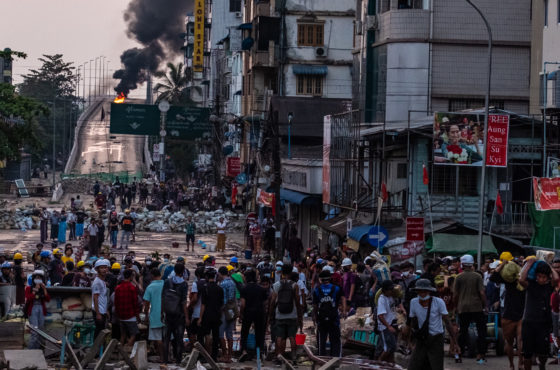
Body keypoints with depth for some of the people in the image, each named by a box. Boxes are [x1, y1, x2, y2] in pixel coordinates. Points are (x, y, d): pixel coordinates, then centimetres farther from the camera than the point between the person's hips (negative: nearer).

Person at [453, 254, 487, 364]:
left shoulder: (459, 277, 0)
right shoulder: (477, 276, -3)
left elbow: (455, 294, 1)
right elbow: (481, 293, -8)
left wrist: (456, 306, 14)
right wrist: (485, 305, 3)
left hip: (463, 308, 1)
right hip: (477, 307, -1)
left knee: (463, 331, 10)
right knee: (481, 331, 6)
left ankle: (459, 354, 11)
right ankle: (480, 355, 1)